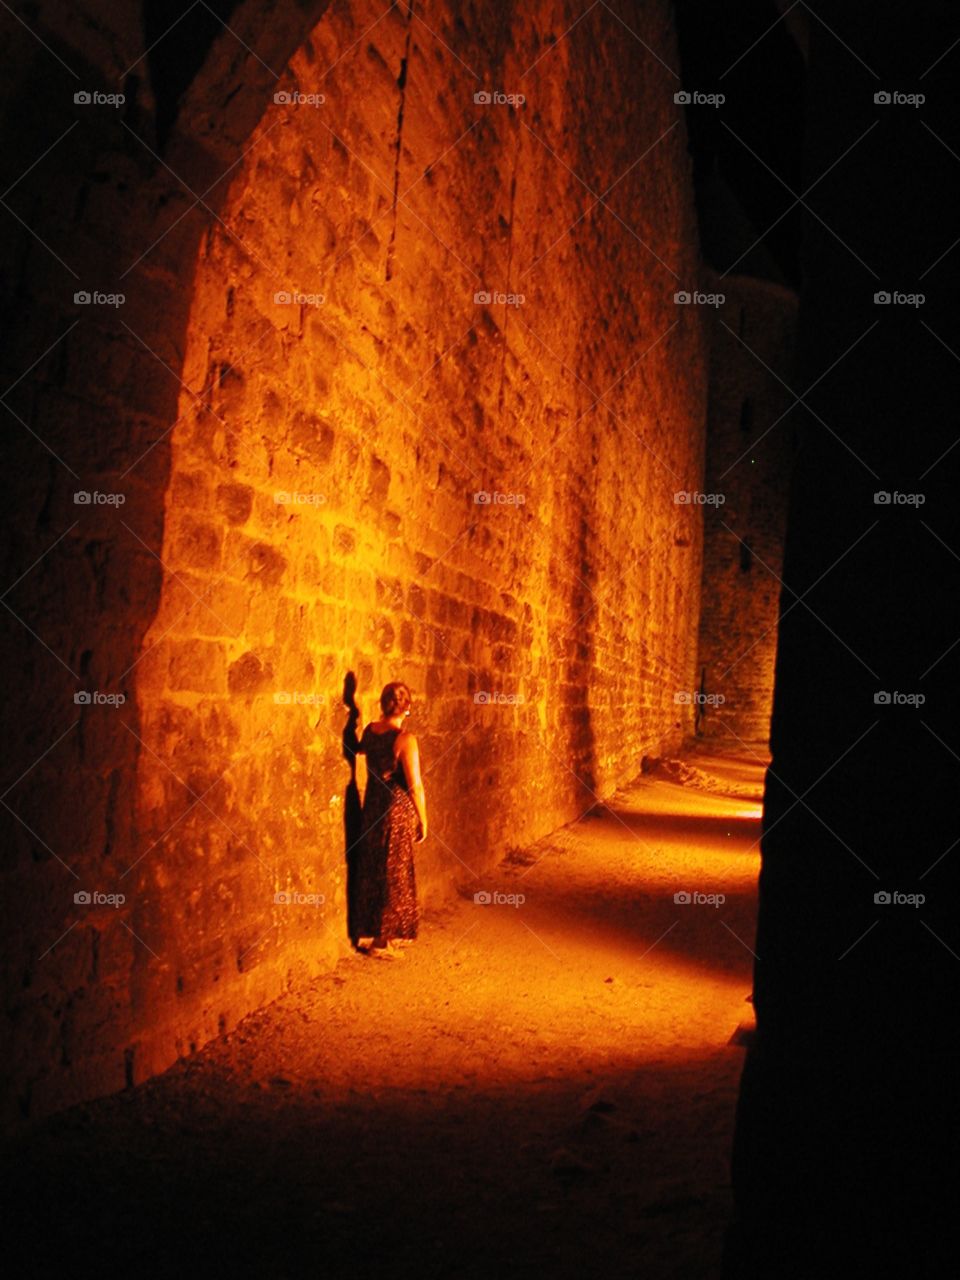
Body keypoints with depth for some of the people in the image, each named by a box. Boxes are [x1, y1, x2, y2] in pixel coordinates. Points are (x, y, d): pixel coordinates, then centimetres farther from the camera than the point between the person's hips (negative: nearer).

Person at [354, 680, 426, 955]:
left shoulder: (369, 731, -2)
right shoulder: (405, 739, -21)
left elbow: (362, 749, 23)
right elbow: (415, 786, -17)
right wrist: (423, 820, -8)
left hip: (372, 807, 7)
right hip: (398, 810, -7)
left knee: (371, 870, 17)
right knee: (393, 875, 7)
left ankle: (367, 933, 30)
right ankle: (383, 940, 18)